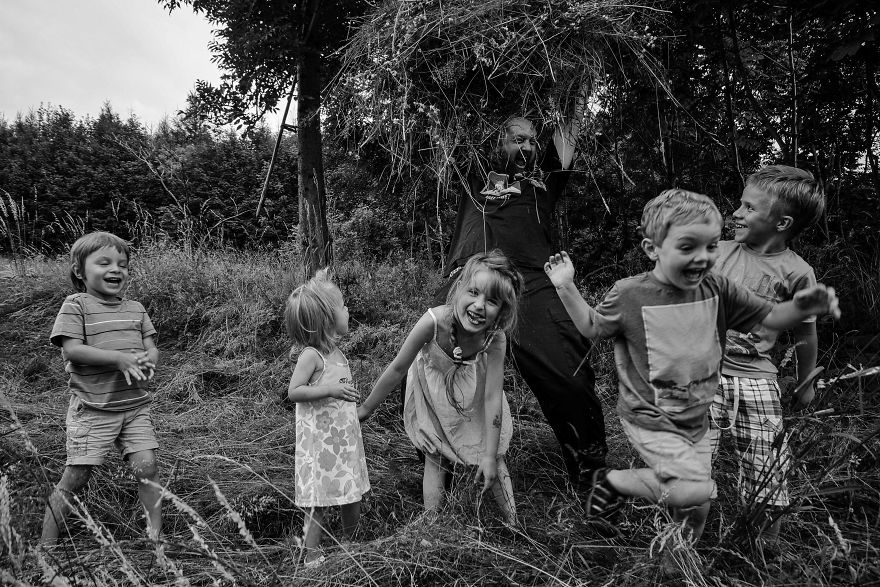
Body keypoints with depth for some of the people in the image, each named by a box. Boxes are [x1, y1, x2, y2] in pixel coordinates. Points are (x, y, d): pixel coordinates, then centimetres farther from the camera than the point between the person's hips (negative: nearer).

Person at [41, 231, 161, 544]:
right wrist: (120, 358, -23)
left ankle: (155, 533, 11)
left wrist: (146, 361, -16)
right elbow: (71, 350, -15)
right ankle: (46, 542, 20)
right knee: (76, 475, 1)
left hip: (135, 405, 4)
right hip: (92, 409, -3)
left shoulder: (136, 309, 10)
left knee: (147, 466, -4)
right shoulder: (75, 305, -4)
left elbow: (152, 349, 8)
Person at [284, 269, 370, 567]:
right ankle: (312, 557, 19)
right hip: (319, 440, -8)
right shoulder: (310, 355, -18)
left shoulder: (335, 349, 7)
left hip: (344, 436, 8)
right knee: (318, 502, 3)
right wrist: (331, 389, -26)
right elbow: (294, 392, -21)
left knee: (353, 495, 16)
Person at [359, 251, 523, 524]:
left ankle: (514, 527, 25)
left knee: (494, 460, 6)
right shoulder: (434, 322, -40)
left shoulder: (495, 338, -35)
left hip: (472, 393, 1)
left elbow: (492, 398, -27)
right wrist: (366, 408, -13)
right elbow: (397, 369, -26)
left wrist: (490, 455, -22)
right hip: (432, 391, -1)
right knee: (435, 458, 3)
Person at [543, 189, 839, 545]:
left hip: (696, 419, 5)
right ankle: (613, 480, 2)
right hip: (649, 418, -5)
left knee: (696, 511, 15)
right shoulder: (629, 295, -16)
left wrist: (801, 308, -21)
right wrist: (566, 288, -11)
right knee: (695, 489, -22)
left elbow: (769, 319, 0)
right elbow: (592, 328, -1)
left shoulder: (717, 290, -7)